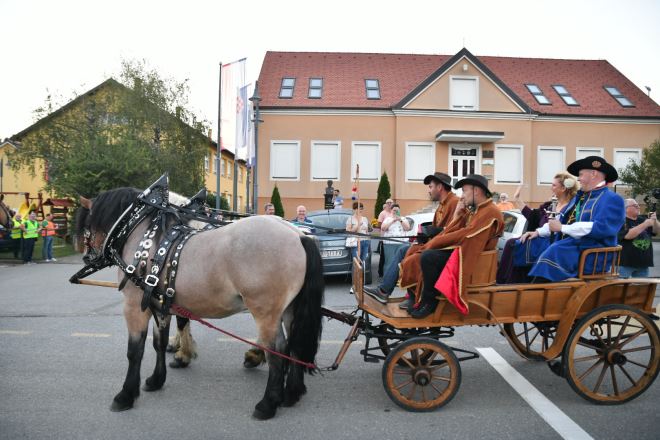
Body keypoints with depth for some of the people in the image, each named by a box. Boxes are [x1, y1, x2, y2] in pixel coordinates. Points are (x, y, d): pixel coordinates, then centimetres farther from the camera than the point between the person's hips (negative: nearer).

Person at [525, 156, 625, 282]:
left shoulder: (612, 199, -6)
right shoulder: (579, 197, 22)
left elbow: (601, 228, -21)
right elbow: (562, 219, 26)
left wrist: (562, 228, -19)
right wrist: (538, 232, 11)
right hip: (565, 245, 9)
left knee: (553, 253, -33)